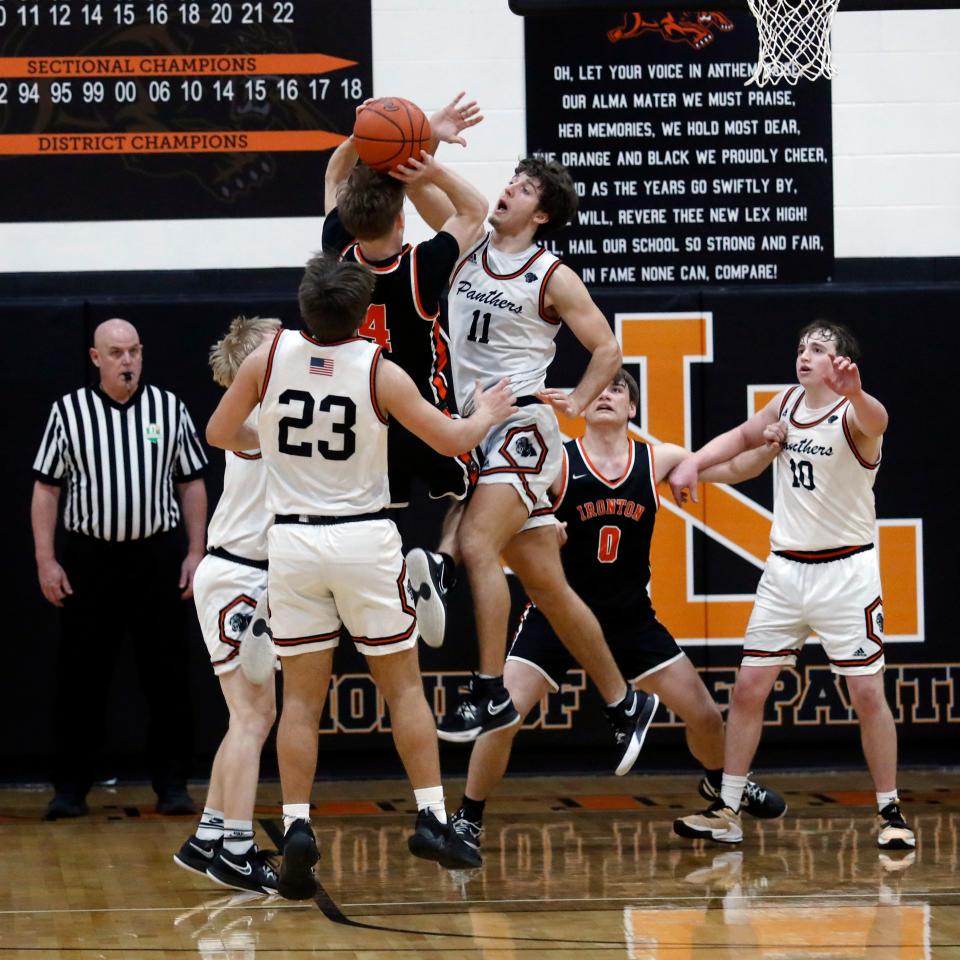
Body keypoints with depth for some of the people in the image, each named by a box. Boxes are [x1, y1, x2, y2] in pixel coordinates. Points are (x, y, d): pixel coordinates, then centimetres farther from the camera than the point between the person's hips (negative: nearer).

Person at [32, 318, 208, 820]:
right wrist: (45, 560, -3)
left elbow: (191, 484, 10)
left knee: (166, 678, 2)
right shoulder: (68, 411, 2)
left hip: (156, 557, 1)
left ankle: (172, 786, 9)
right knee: (80, 679, 2)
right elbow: (46, 488, 4)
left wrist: (195, 552, 2)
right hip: (89, 558, -1)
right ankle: (70, 788, 8)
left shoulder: (170, 409, 5)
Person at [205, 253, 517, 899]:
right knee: (404, 685, 10)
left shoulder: (270, 356, -4)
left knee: (302, 697, 7)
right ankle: (432, 817, 6)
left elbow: (220, 434, 8)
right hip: (364, 537, -2)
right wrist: (487, 415, 18)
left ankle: (297, 825, -4)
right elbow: (452, 441, -4)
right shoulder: (380, 372, -10)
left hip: (292, 538, 2)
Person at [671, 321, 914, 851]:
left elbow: (874, 421, -41)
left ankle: (890, 812, 8)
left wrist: (854, 391, -65)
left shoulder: (855, 413, -16)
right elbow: (743, 435, 21)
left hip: (846, 571, -6)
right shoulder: (786, 403, 4)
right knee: (748, 688, 3)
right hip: (786, 567, 6)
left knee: (867, 694, -5)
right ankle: (726, 811, 10)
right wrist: (692, 462, 3)